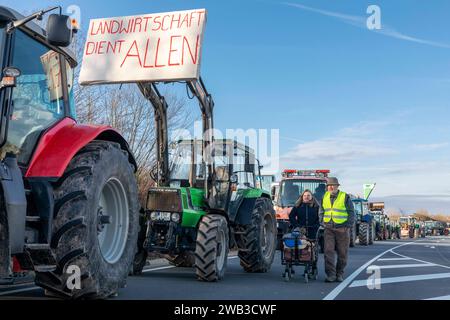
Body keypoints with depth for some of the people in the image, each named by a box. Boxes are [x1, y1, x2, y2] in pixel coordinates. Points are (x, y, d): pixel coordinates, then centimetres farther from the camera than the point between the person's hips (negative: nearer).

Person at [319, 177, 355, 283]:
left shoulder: (345, 197, -2)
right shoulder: (325, 197, 9)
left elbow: (351, 213, 0)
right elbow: (321, 212, 18)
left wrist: (348, 226, -8)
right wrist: (323, 222, 6)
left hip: (342, 229, -2)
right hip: (328, 229, 2)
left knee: (342, 253, 5)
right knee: (328, 251, -7)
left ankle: (339, 274, 18)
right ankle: (331, 274, -5)